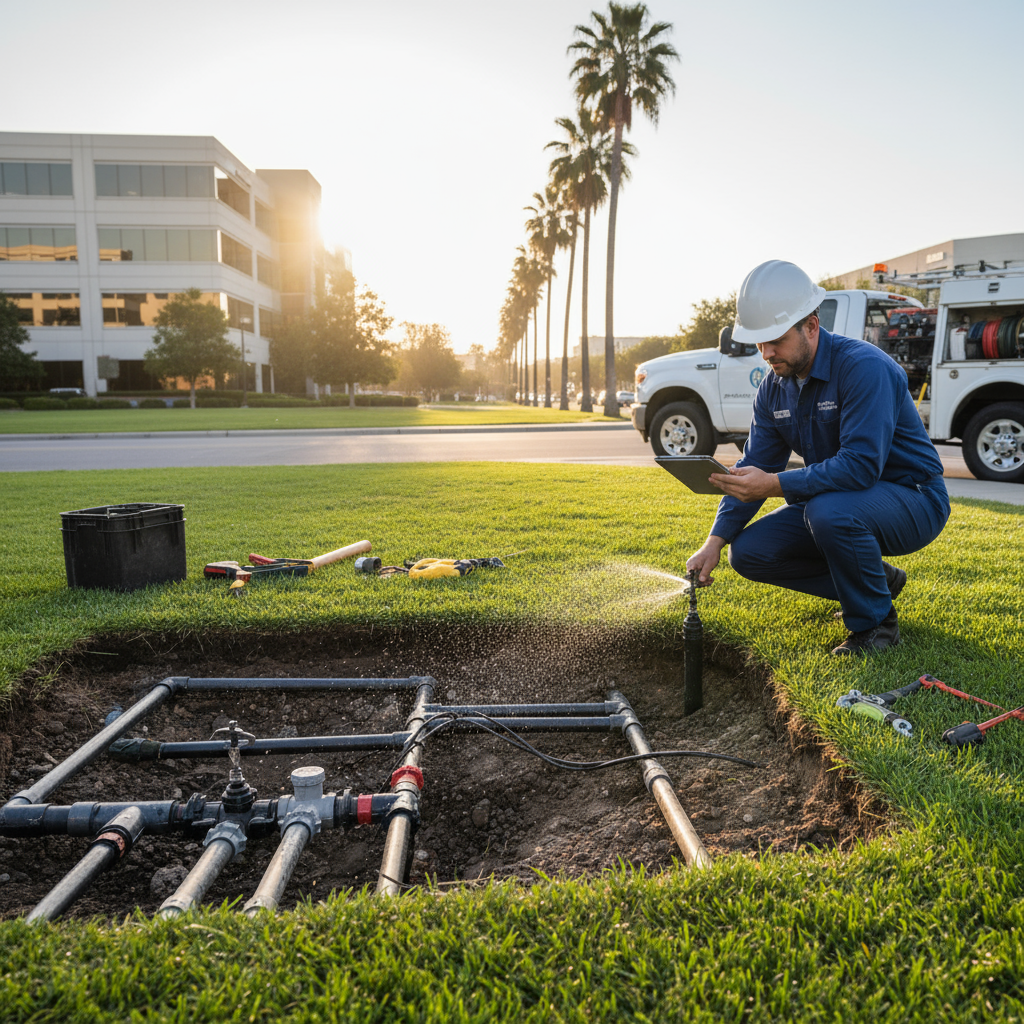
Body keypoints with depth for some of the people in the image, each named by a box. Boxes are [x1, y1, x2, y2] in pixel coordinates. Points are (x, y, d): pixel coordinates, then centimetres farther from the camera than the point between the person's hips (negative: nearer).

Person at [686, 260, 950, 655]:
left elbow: (861, 465, -33)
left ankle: (875, 622, -11)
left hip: (912, 503, -7)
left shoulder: (864, 367, -24)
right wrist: (716, 541, -13)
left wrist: (775, 484, -39)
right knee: (748, 551, -6)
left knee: (829, 510, -38)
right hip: (835, 501, 8)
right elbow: (753, 469, -1)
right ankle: (878, 579, 10)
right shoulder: (773, 388, -1)